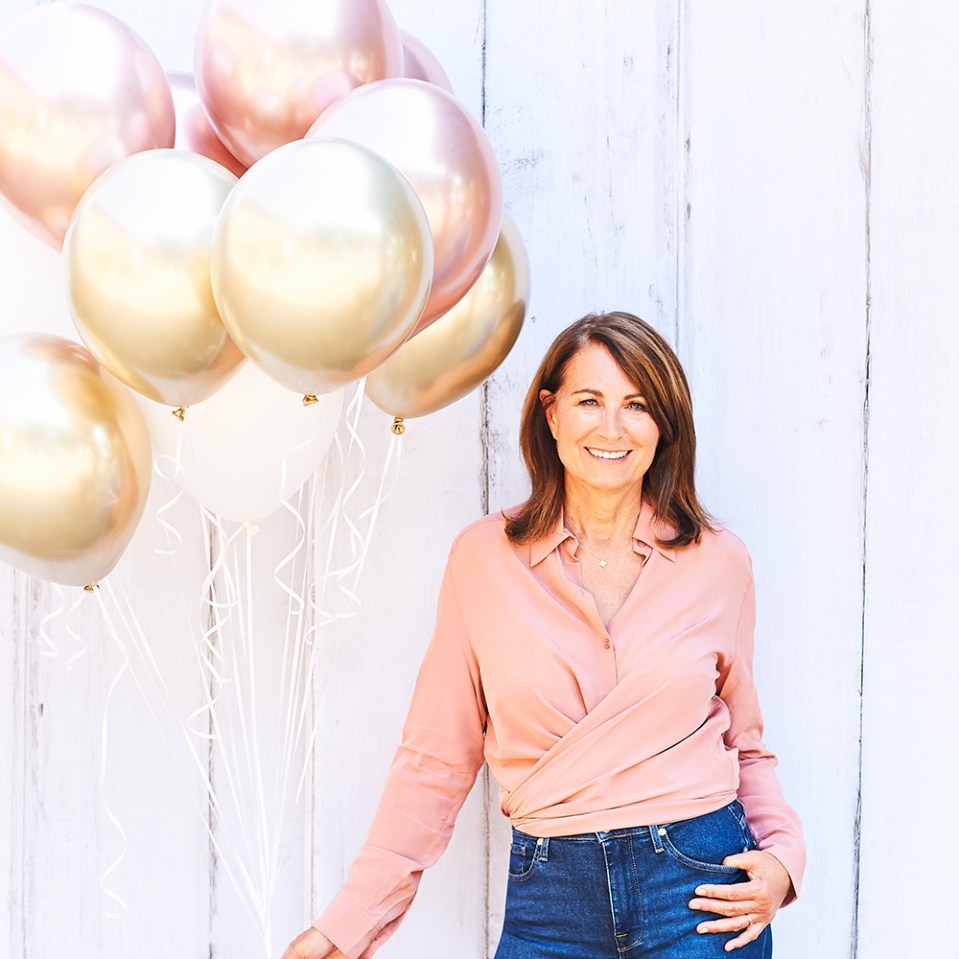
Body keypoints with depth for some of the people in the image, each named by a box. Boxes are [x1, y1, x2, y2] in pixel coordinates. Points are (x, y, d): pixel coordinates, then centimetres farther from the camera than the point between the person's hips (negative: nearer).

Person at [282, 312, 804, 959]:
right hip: (550, 896, 0)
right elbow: (437, 757, 1)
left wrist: (781, 856, -5)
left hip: (701, 886, 0)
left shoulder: (717, 561, 1)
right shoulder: (484, 558, -2)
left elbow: (744, 746, 12)